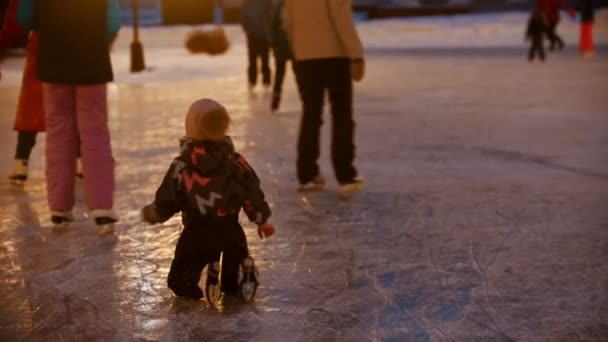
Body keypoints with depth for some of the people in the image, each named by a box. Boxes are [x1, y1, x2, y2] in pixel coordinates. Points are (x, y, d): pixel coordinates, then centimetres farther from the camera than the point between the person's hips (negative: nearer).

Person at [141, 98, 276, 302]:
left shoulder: (181, 166, -8)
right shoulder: (236, 162, 0)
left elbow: (166, 202, -2)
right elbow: (252, 194, 5)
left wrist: (150, 214, 20)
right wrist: (262, 220, 21)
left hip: (197, 235, -3)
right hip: (231, 232, 3)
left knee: (179, 279, 11)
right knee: (231, 282, 23)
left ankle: (202, 277, -23)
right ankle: (240, 273, -15)